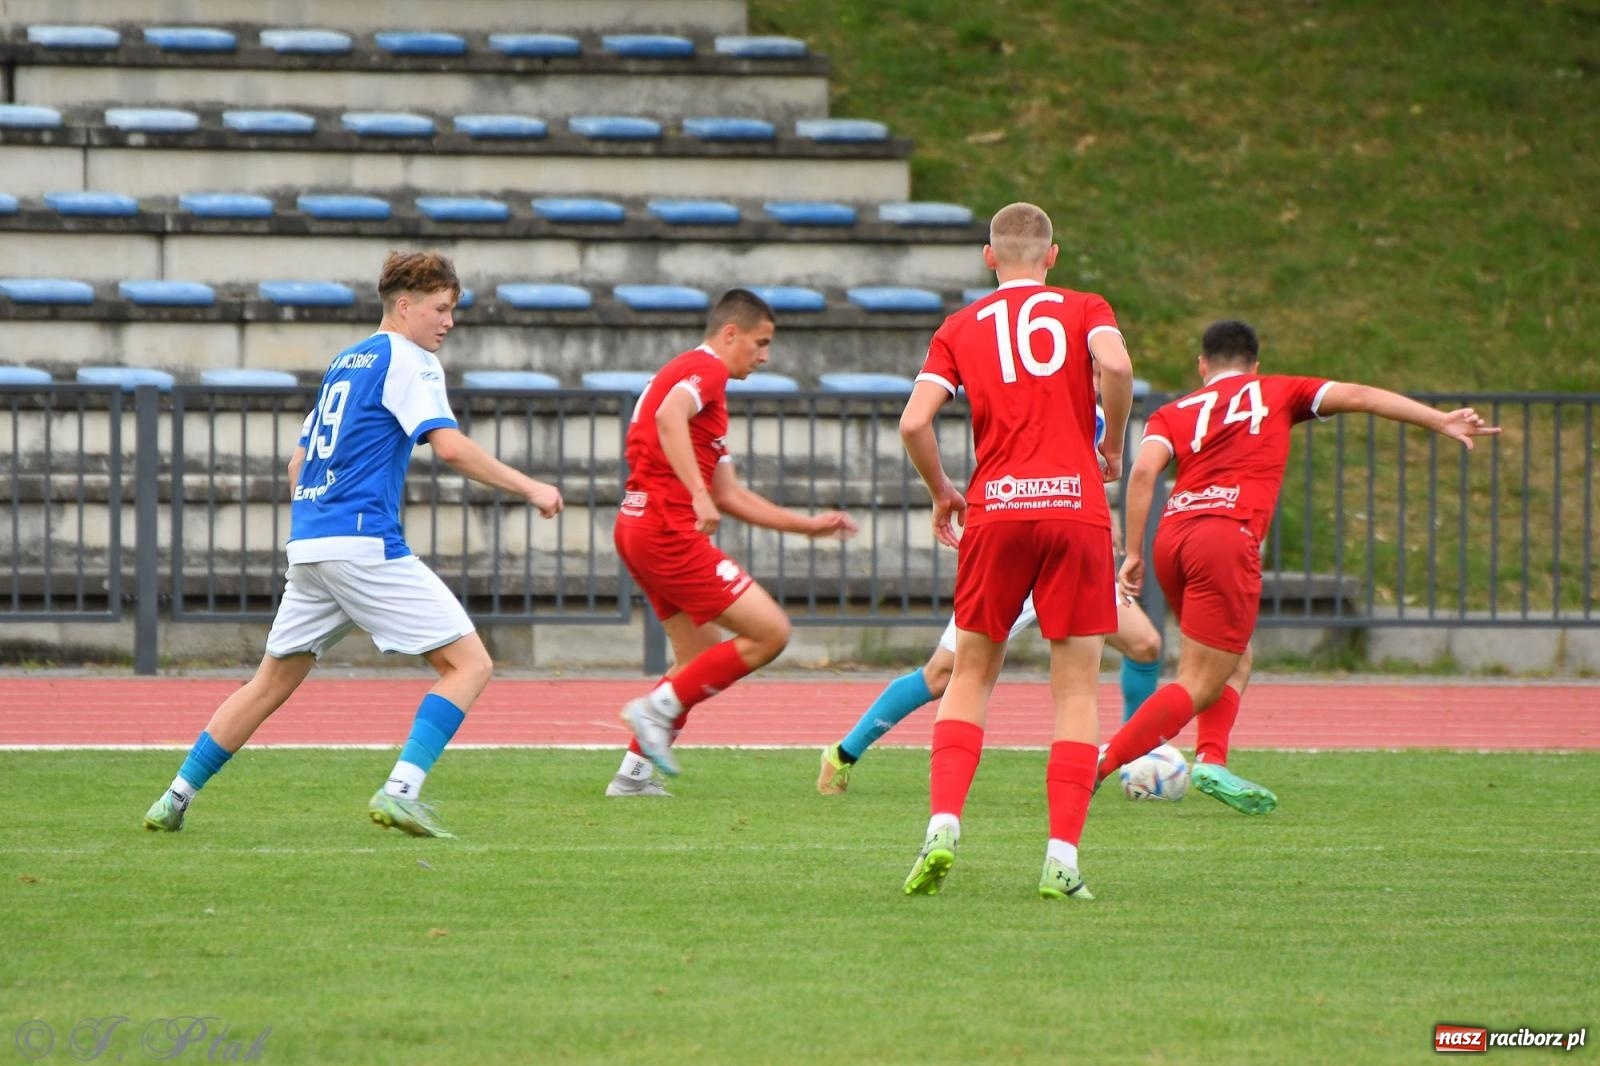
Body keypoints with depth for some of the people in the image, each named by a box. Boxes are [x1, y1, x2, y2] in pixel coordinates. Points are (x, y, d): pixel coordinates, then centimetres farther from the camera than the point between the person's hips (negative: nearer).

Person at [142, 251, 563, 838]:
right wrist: (529, 488, -12)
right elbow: (450, 447, -17)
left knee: (272, 683, 18)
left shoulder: (344, 362, 22)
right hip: (363, 541, -9)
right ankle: (400, 790, -20)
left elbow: (298, 464, 27)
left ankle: (174, 800, 18)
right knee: (469, 663, -7)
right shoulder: (408, 360, -4)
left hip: (308, 546, 9)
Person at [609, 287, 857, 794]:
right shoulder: (705, 369, -6)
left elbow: (730, 495, 26)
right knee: (770, 631, -9)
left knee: (702, 657, 19)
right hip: (669, 530, -11)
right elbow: (669, 417, -29)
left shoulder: (698, 374, 25)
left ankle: (634, 772, 17)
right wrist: (698, 495, -35)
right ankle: (658, 706, -8)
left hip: (638, 526, 11)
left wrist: (809, 524, 25)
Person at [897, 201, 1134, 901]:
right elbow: (1116, 365, -15)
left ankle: (943, 825, -4)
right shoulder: (1084, 310, 8)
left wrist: (942, 494, 16)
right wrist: (1112, 448, 1)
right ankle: (1063, 857, -6)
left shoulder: (961, 328, 12)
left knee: (971, 675, 14)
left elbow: (914, 423, 0)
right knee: (1076, 687, 3)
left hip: (995, 510, 1)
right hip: (1075, 504, -1)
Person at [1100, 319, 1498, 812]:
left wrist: (1133, 553, 3)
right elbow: (1357, 397, 11)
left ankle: (1211, 758, 2)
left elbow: (1144, 470, 4)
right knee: (1198, 687, -2)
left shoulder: (1173, 413, 21)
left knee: (1235, 659, 23)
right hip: (1227, 536, -5)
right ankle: (1097, 767, -14)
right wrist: (1442, 422, 8)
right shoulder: (1276, 392, 19)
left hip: (1172, 534, 5)